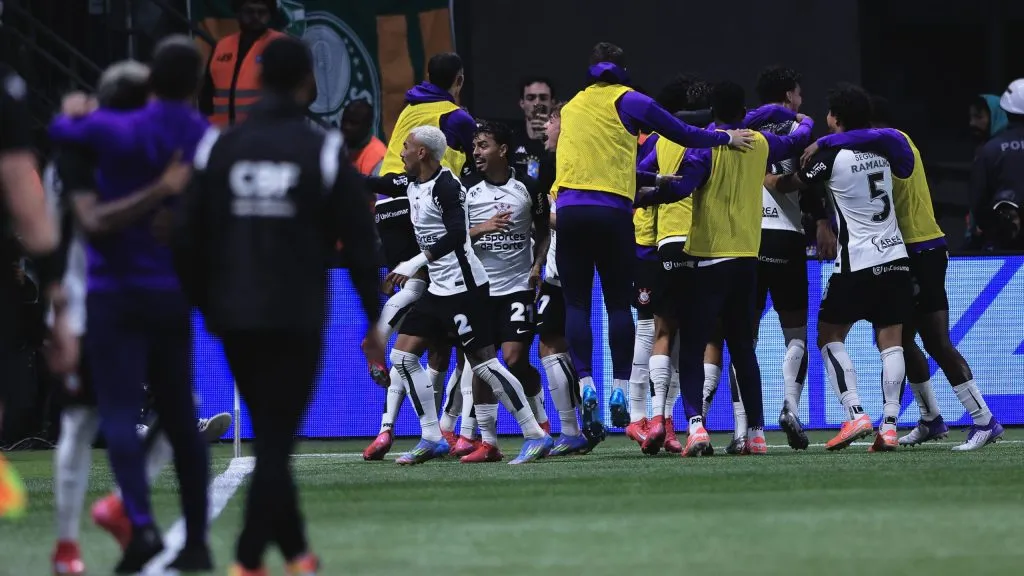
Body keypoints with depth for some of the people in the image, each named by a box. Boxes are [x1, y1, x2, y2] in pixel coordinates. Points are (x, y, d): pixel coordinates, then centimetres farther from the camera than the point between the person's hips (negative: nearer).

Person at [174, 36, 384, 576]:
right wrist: (374, 321, 6)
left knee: (271, 436, 17)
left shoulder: (219, 149, 4)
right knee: (276, 441, -3)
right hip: (297, 320, -3)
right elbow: (360, 243, -2)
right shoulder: (324, 153, -3)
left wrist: (205, 304, 14)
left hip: (234, 321, 3)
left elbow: (188, 238, 3)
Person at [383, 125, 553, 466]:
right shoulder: (414, 187, 12)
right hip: (438, 289, 10)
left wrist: (415, 264, -25)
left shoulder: (446, 187, -16)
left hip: (463, 287, -10)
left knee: (483, 363, -9)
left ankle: (535, 435, -2)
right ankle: (431, 439, 7)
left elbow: (456, 234, -25)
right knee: (402, 356, 4)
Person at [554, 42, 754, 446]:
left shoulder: (572, 106, 20)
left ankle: (585, 383, -12)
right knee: (618, 302, 5)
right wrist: (725, 138, 17)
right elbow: (683, 135, 5)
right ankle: (620, 386, -1)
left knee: (577, 303, 3)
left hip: (570, 209, 2)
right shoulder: (627, 101, 6)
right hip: (612, 211, -2)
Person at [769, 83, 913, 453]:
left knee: (829, 336, 6)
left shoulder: (832, 155, -9)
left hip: (858, 262, -5)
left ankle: (856, 414, -10)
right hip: (895, 256, 5)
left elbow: (784, 185, 1)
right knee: (891, 341, 4)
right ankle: (889, 426, -5)